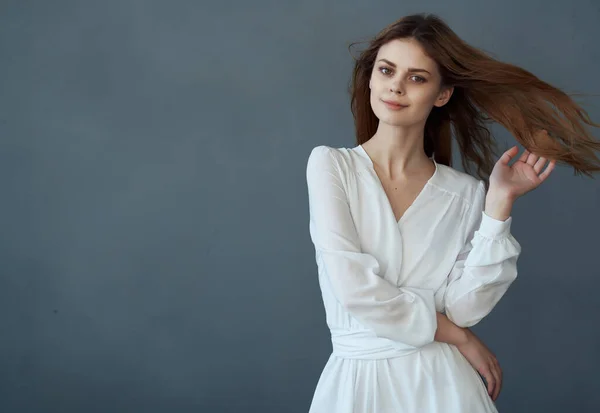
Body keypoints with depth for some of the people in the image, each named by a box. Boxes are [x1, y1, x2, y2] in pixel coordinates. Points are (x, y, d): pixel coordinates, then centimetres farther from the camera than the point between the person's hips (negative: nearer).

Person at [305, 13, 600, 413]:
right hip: (355, 380, -1)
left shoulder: (465, 192, -1)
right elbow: (354, 288, -13)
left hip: (441, 380, 1)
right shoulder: (330, 165, -5)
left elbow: (462, 307, -10)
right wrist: (458, 335, -6)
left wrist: (499, 201, -12)